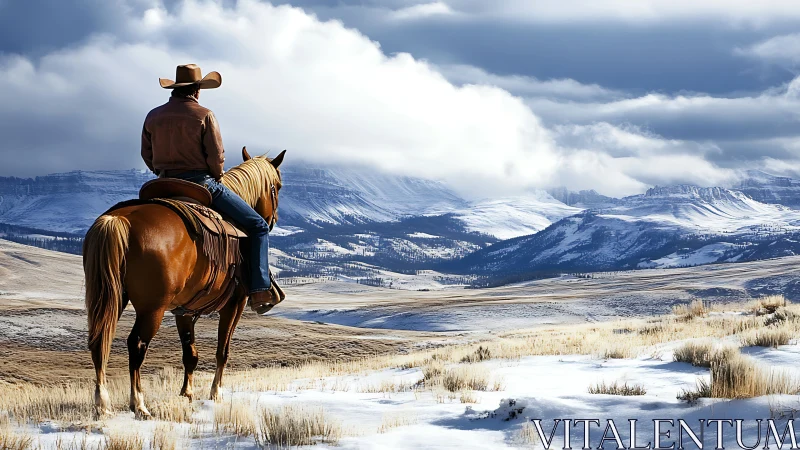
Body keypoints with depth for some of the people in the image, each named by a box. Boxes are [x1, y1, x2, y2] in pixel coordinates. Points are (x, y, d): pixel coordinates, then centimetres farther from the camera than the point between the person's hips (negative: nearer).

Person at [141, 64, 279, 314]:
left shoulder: (153, 117, 7)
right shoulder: (204, 115, -9)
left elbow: (147, 156, 11)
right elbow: (217, 158, -11)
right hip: (201, 184, -6)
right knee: (258, 226, 2)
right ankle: (260, 291, -11)